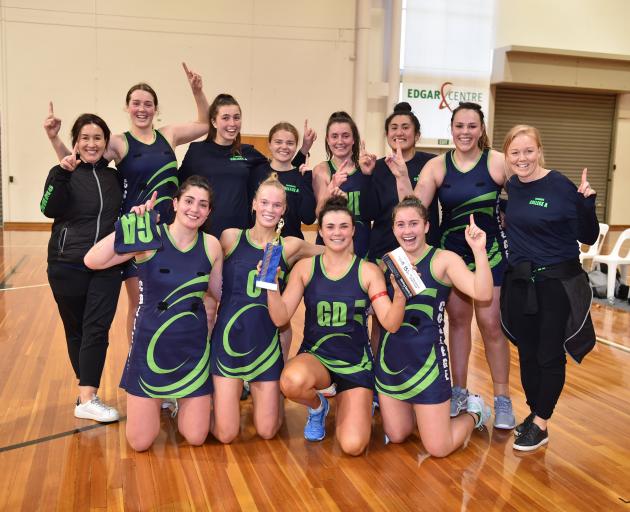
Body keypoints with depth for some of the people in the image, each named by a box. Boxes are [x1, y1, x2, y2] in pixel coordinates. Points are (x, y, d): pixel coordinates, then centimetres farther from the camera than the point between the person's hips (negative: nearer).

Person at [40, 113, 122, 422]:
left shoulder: (113, 176, 9)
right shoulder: (63, 173, -1)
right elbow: (49, 209, -17)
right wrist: (61, 174, -28)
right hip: (68, 265, -2)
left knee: (97, 328, -6)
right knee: (76, 330, 8)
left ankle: (87, 398, -4)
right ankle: (86, 391, 22)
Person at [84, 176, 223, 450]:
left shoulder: (211, 245, -4)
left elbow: (222, 293, 10)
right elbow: (92, 261, -25)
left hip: (193, 348, 2)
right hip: (151, 344, -2)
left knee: (195, 438, 7)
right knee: (140, 443, 5)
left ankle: (178, 399, 39)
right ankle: (158, 400, 36)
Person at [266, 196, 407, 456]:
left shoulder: (368, 271, -5)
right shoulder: (305, 267, -2)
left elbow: (391, 324, -13)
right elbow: (280, 317, -6)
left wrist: (400, 295, -31)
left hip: (356, 362, 0)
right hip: (315, 356, 0)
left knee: (353, 446, -14)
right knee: (292, 381, -37)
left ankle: (361, 403, 24)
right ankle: (317, 406, 3)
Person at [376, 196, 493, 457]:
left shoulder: (443, 260, -9)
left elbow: (482, 293, -24)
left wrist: (479, 251, -32)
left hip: (426, 359, -4)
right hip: (389, 359, 4)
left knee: (439, 449, 3)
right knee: (395, 436, 15)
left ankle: (473, 412, 31)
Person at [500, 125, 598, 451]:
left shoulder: (561, 186, -13)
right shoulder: (511, 187, 2)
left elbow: (588, 237, -11)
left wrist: (586, 204, -25)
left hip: (558, 284, -5)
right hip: (520, 283, 5)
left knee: (550, 355, 5)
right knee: (527, 353, 13)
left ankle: (541, 423, 19)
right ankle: (534, 412, 31)